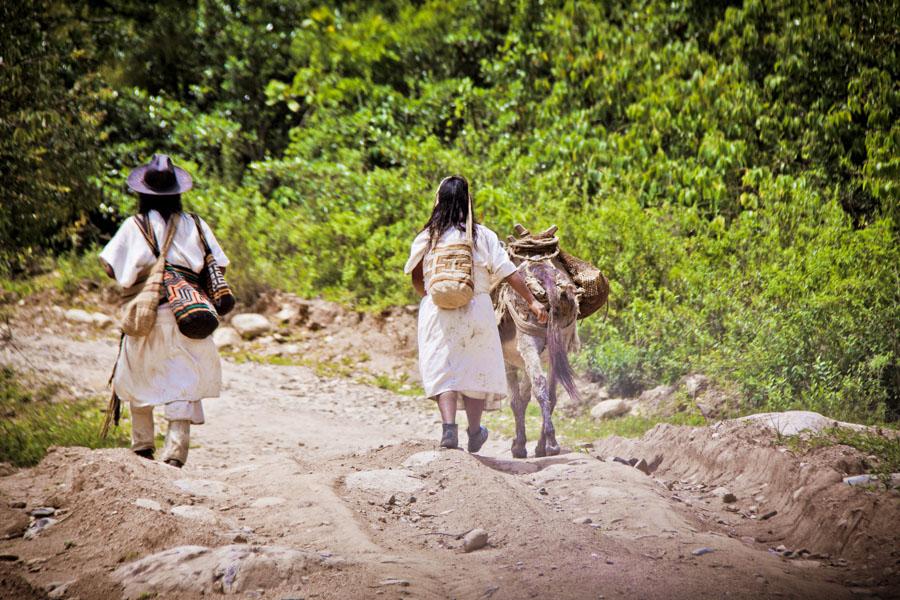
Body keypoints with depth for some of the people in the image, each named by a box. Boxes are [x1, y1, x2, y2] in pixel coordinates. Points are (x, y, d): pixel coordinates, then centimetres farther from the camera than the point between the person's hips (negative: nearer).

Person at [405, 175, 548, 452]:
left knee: (443, 369, 2)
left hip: (437, 312, 0)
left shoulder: (426, 237, 0)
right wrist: (532, 301, -2)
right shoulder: (483, 235, -1)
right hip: (476, 308, 0)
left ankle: (449, 428, -18)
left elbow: (416, 278, 6)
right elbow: (508, 272, -6)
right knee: (476, 367, 14)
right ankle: (474, 433, 24)